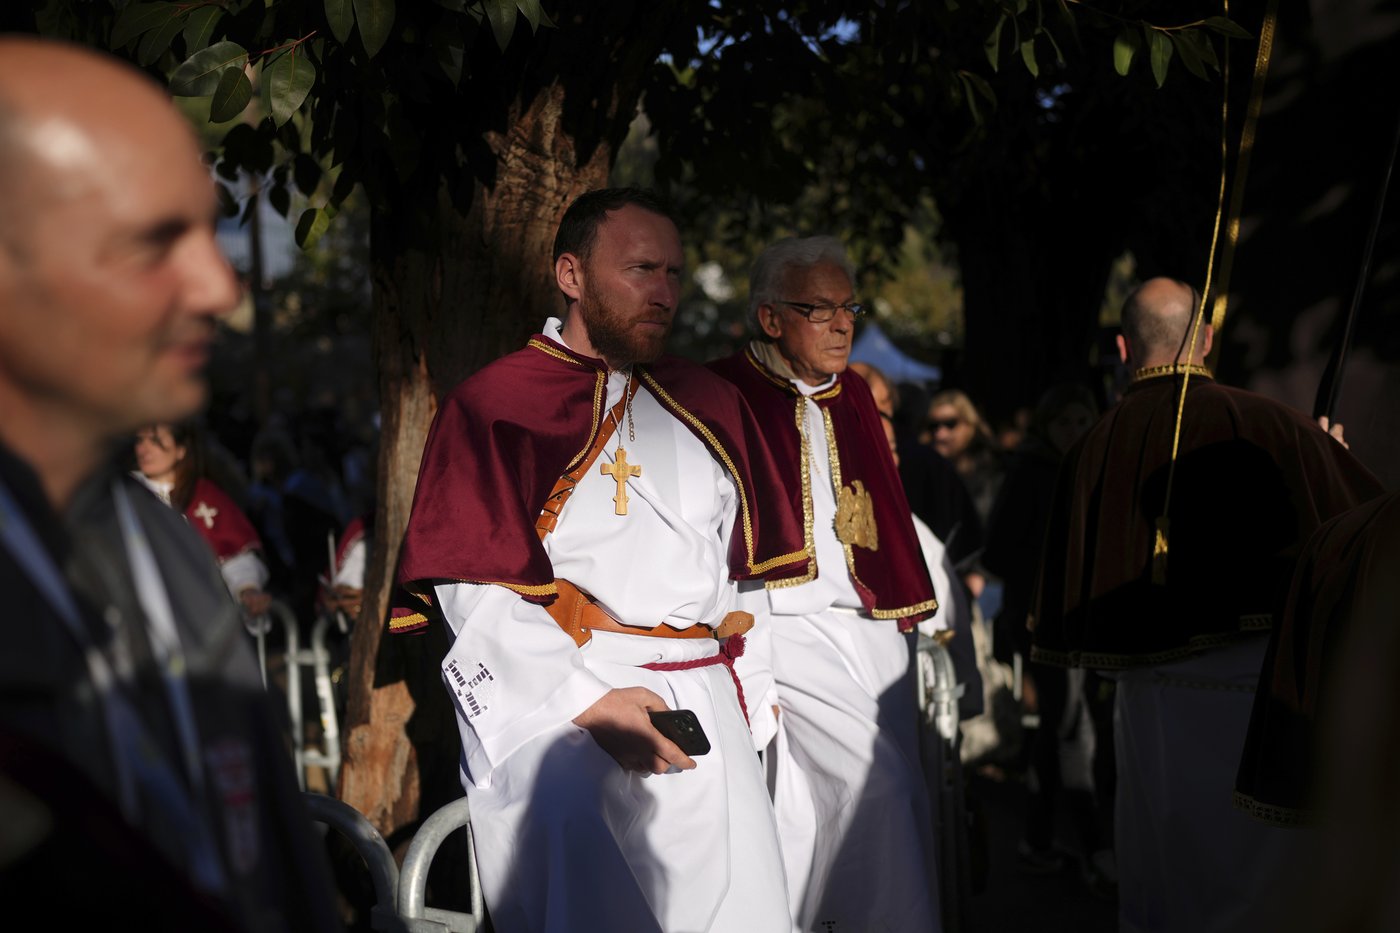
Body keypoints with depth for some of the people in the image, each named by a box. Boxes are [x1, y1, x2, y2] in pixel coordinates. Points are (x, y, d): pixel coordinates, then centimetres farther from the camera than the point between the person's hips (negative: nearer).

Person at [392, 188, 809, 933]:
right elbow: (475, 585, -10)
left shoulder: (707, 404, 15)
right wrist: (589, 702, -16)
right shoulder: (493, 405, -2)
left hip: (706, 716, 5)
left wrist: (745, 690, 10)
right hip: (555, 707, -5)